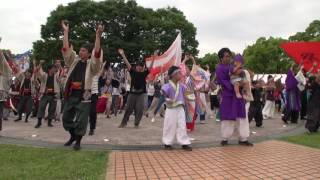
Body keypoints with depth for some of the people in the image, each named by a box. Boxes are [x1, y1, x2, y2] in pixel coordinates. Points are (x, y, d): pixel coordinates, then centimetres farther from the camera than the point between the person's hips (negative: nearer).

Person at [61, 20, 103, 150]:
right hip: (70, 94, 5)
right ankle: (72, 136, 38)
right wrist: (66, 32, -2)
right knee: (66, 118, 15)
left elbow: (97, 53, -18)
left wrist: (98, 36, -28)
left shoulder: (91, 64, -2)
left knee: (81, 120, 0)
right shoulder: (74, 60, 11)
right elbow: (66, 49, 4)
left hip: (83, 96, -5)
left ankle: (78, 141, 19)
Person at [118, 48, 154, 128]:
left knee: (139, 109, 0)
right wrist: (122, 55, -11)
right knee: (128, 109, 8)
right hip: (132, 93, 0)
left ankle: (136, 123, 14)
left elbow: (151, 66, -4)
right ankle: (123, 122, 21)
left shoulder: (144, 73, 1)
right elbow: (127, 63, -4)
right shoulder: (133, 71, 0)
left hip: (141, 94, 0)